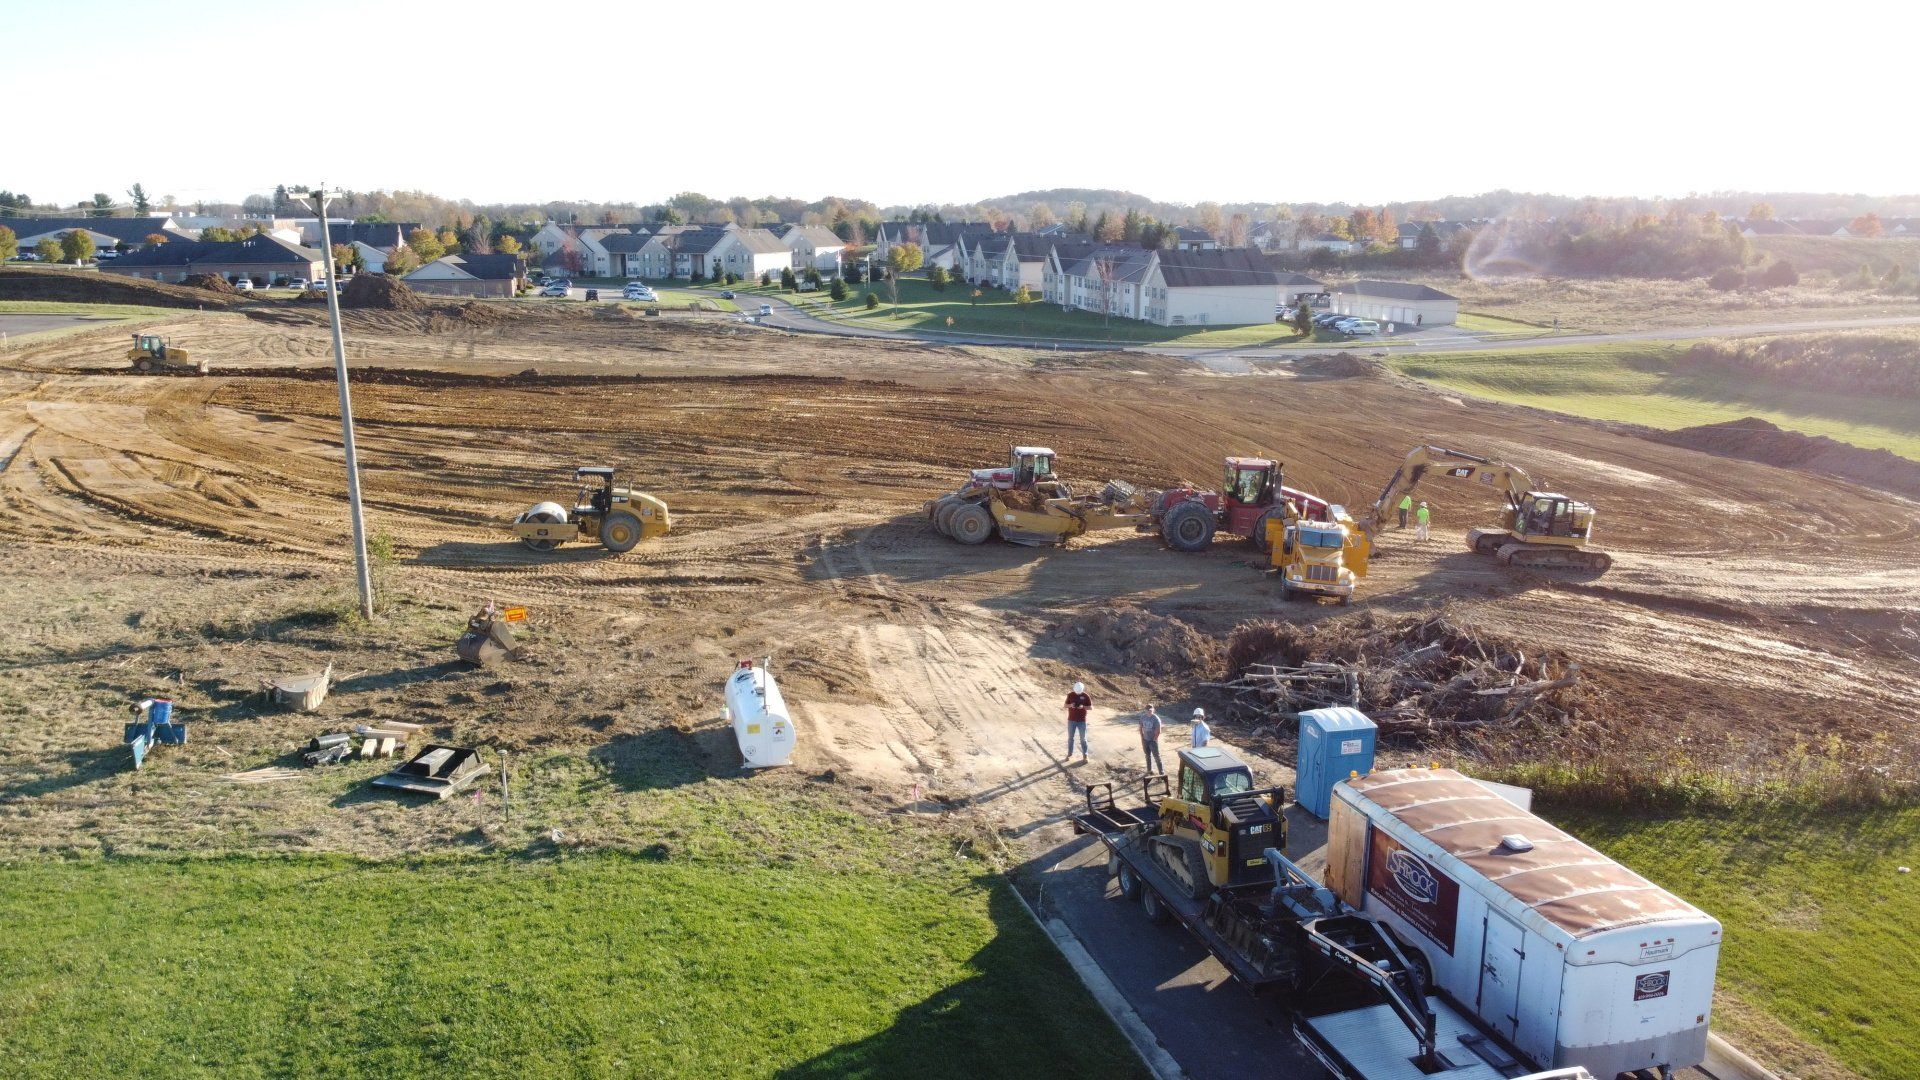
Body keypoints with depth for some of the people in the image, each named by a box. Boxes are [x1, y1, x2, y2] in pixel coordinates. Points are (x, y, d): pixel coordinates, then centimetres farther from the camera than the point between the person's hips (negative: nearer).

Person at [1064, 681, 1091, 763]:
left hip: (1082, 721, -2)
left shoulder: (1085, 696, -7)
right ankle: (1069, 754, 25)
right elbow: (1065, 705, 3)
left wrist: (1083, 707, -24)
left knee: (1083, 739, 3)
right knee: (1070, 738, 12)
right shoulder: (1070, 695, -3)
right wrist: (1070, 705, -19)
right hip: (1071, 720, 2)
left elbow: (1091, 707, -5)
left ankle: (1085, 756, 9)